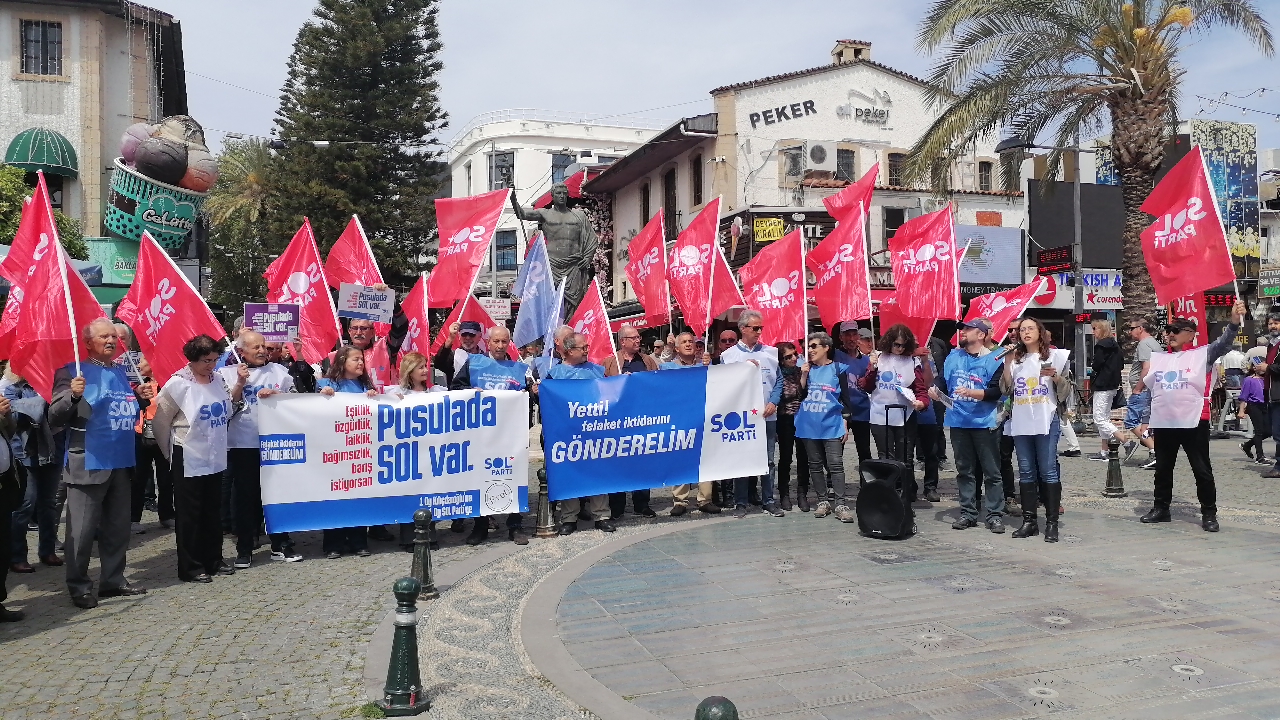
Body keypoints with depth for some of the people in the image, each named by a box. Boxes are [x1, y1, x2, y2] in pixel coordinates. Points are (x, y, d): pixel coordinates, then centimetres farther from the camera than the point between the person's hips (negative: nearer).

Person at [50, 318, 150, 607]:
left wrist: (141, 398, 2)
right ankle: (79, 587, 12)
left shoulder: (122, 371, 12)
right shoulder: (74, 371, -7)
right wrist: (73, 395, -28)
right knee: (82, 530, 0)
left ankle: (113, 580, 25)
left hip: (121, 462, 7)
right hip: (88, 463, -6)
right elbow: (55, 417, -11)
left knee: (117, 527, 14)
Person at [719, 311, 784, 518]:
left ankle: (768, 501, 14)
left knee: (768, 460, 5)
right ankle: (740, 503, 9)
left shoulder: (772, 353, 9)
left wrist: (774, 402, -2)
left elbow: (780, 381, 10)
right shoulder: (728, 355, 4)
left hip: (767, 415, 2)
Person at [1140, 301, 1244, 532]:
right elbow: (1144, 386, 22)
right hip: (1163, 423, 4)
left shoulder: (1202, 355, 0)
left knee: (1202, 470, 3)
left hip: (1193, 422, -4)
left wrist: (1234, 321, -33)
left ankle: (1209, 513, 14)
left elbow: (1223, 343, -19)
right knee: (1162, 469, 14)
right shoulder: (1158, 359, 13)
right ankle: (1161, 508, 26)